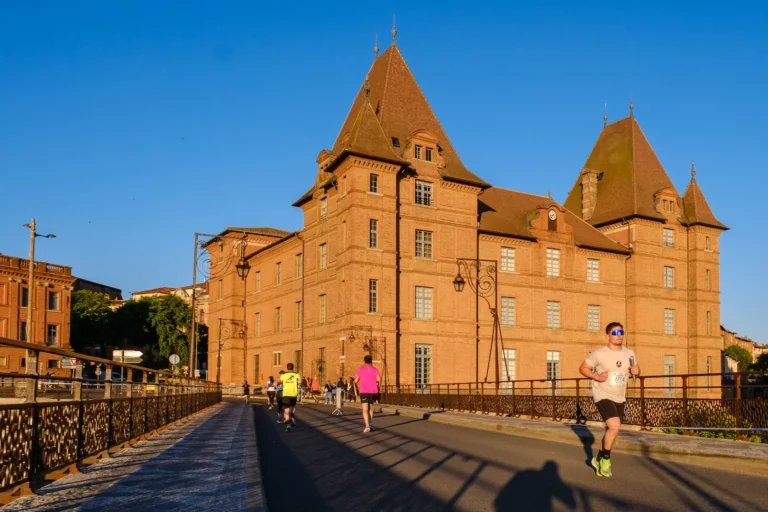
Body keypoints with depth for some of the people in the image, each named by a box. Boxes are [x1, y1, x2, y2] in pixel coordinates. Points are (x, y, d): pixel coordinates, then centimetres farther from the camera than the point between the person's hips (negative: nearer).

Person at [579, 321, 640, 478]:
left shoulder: (629, 353, 0)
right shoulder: (599, 354, -14)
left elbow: (636, 369, 15)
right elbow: (582, 368, -7)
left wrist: (636, 370, -9)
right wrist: (596, 376, -23)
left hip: (619, 398, 6)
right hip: (603, 395, -6)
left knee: (612, 430, 15)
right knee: (615, 426, -23)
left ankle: (599, 459, 37)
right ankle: (606, 459, 0)